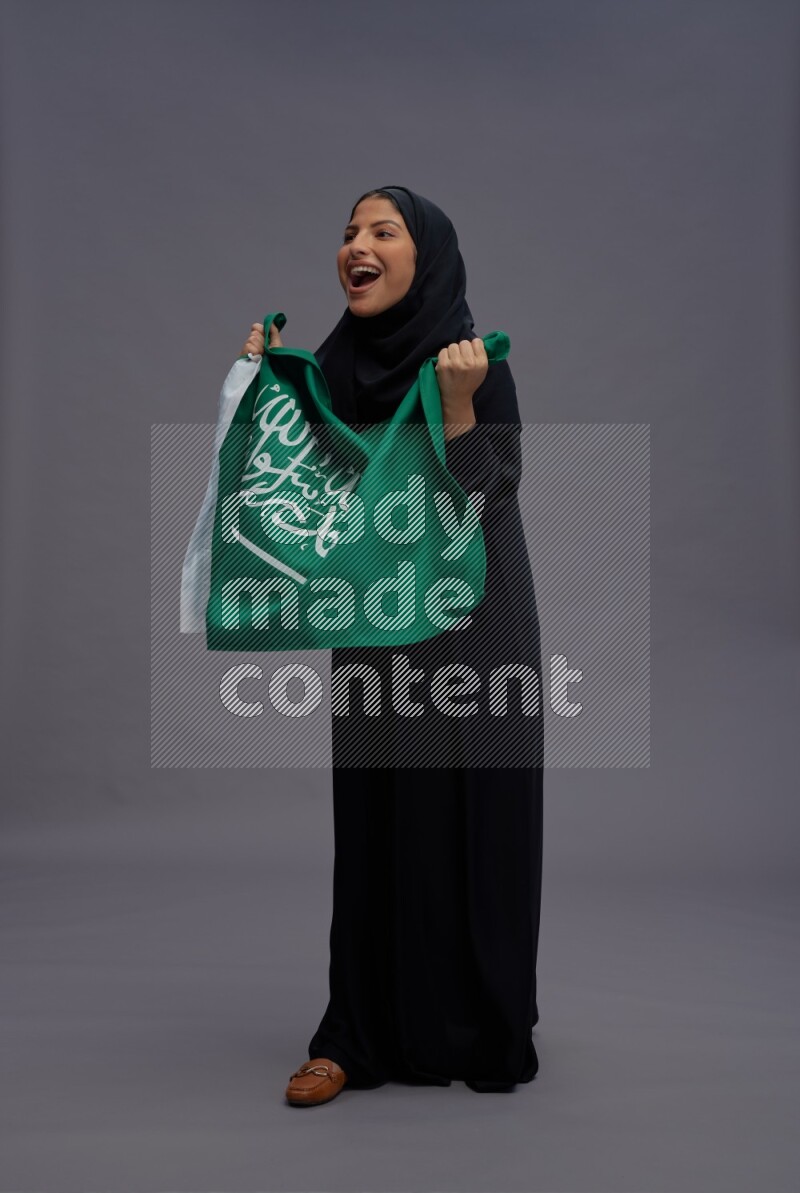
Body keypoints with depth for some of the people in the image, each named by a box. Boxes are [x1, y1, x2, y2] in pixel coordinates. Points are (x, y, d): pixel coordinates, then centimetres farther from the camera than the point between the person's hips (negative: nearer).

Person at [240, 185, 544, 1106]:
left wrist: (458, 407, -30)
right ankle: (363, 1035, 19)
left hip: (467, 630, -5)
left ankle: (484, 1034, 21)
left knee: (467, 823, 4)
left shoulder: (476, 362, -13)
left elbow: (484, 504, -19)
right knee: (373, 828, 9)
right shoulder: (335, 364, 3)